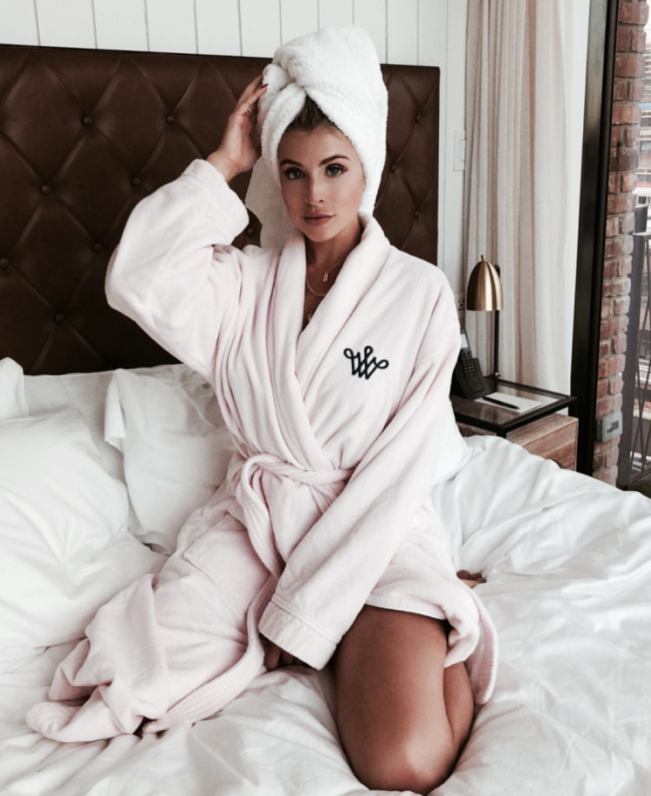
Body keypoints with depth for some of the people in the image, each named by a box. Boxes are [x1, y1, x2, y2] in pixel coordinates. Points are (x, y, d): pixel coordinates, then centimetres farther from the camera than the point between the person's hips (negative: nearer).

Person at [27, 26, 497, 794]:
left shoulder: (420, 291, -7)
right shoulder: (247, 279, 2)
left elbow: (400, 465, -11)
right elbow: (137, 284, -17)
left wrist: (304, 609, -13)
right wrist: (222, 164, -10)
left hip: (372, 529, -3)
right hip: (253, 519, 4)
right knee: (124, 678, -15)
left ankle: (443, 625, 10)